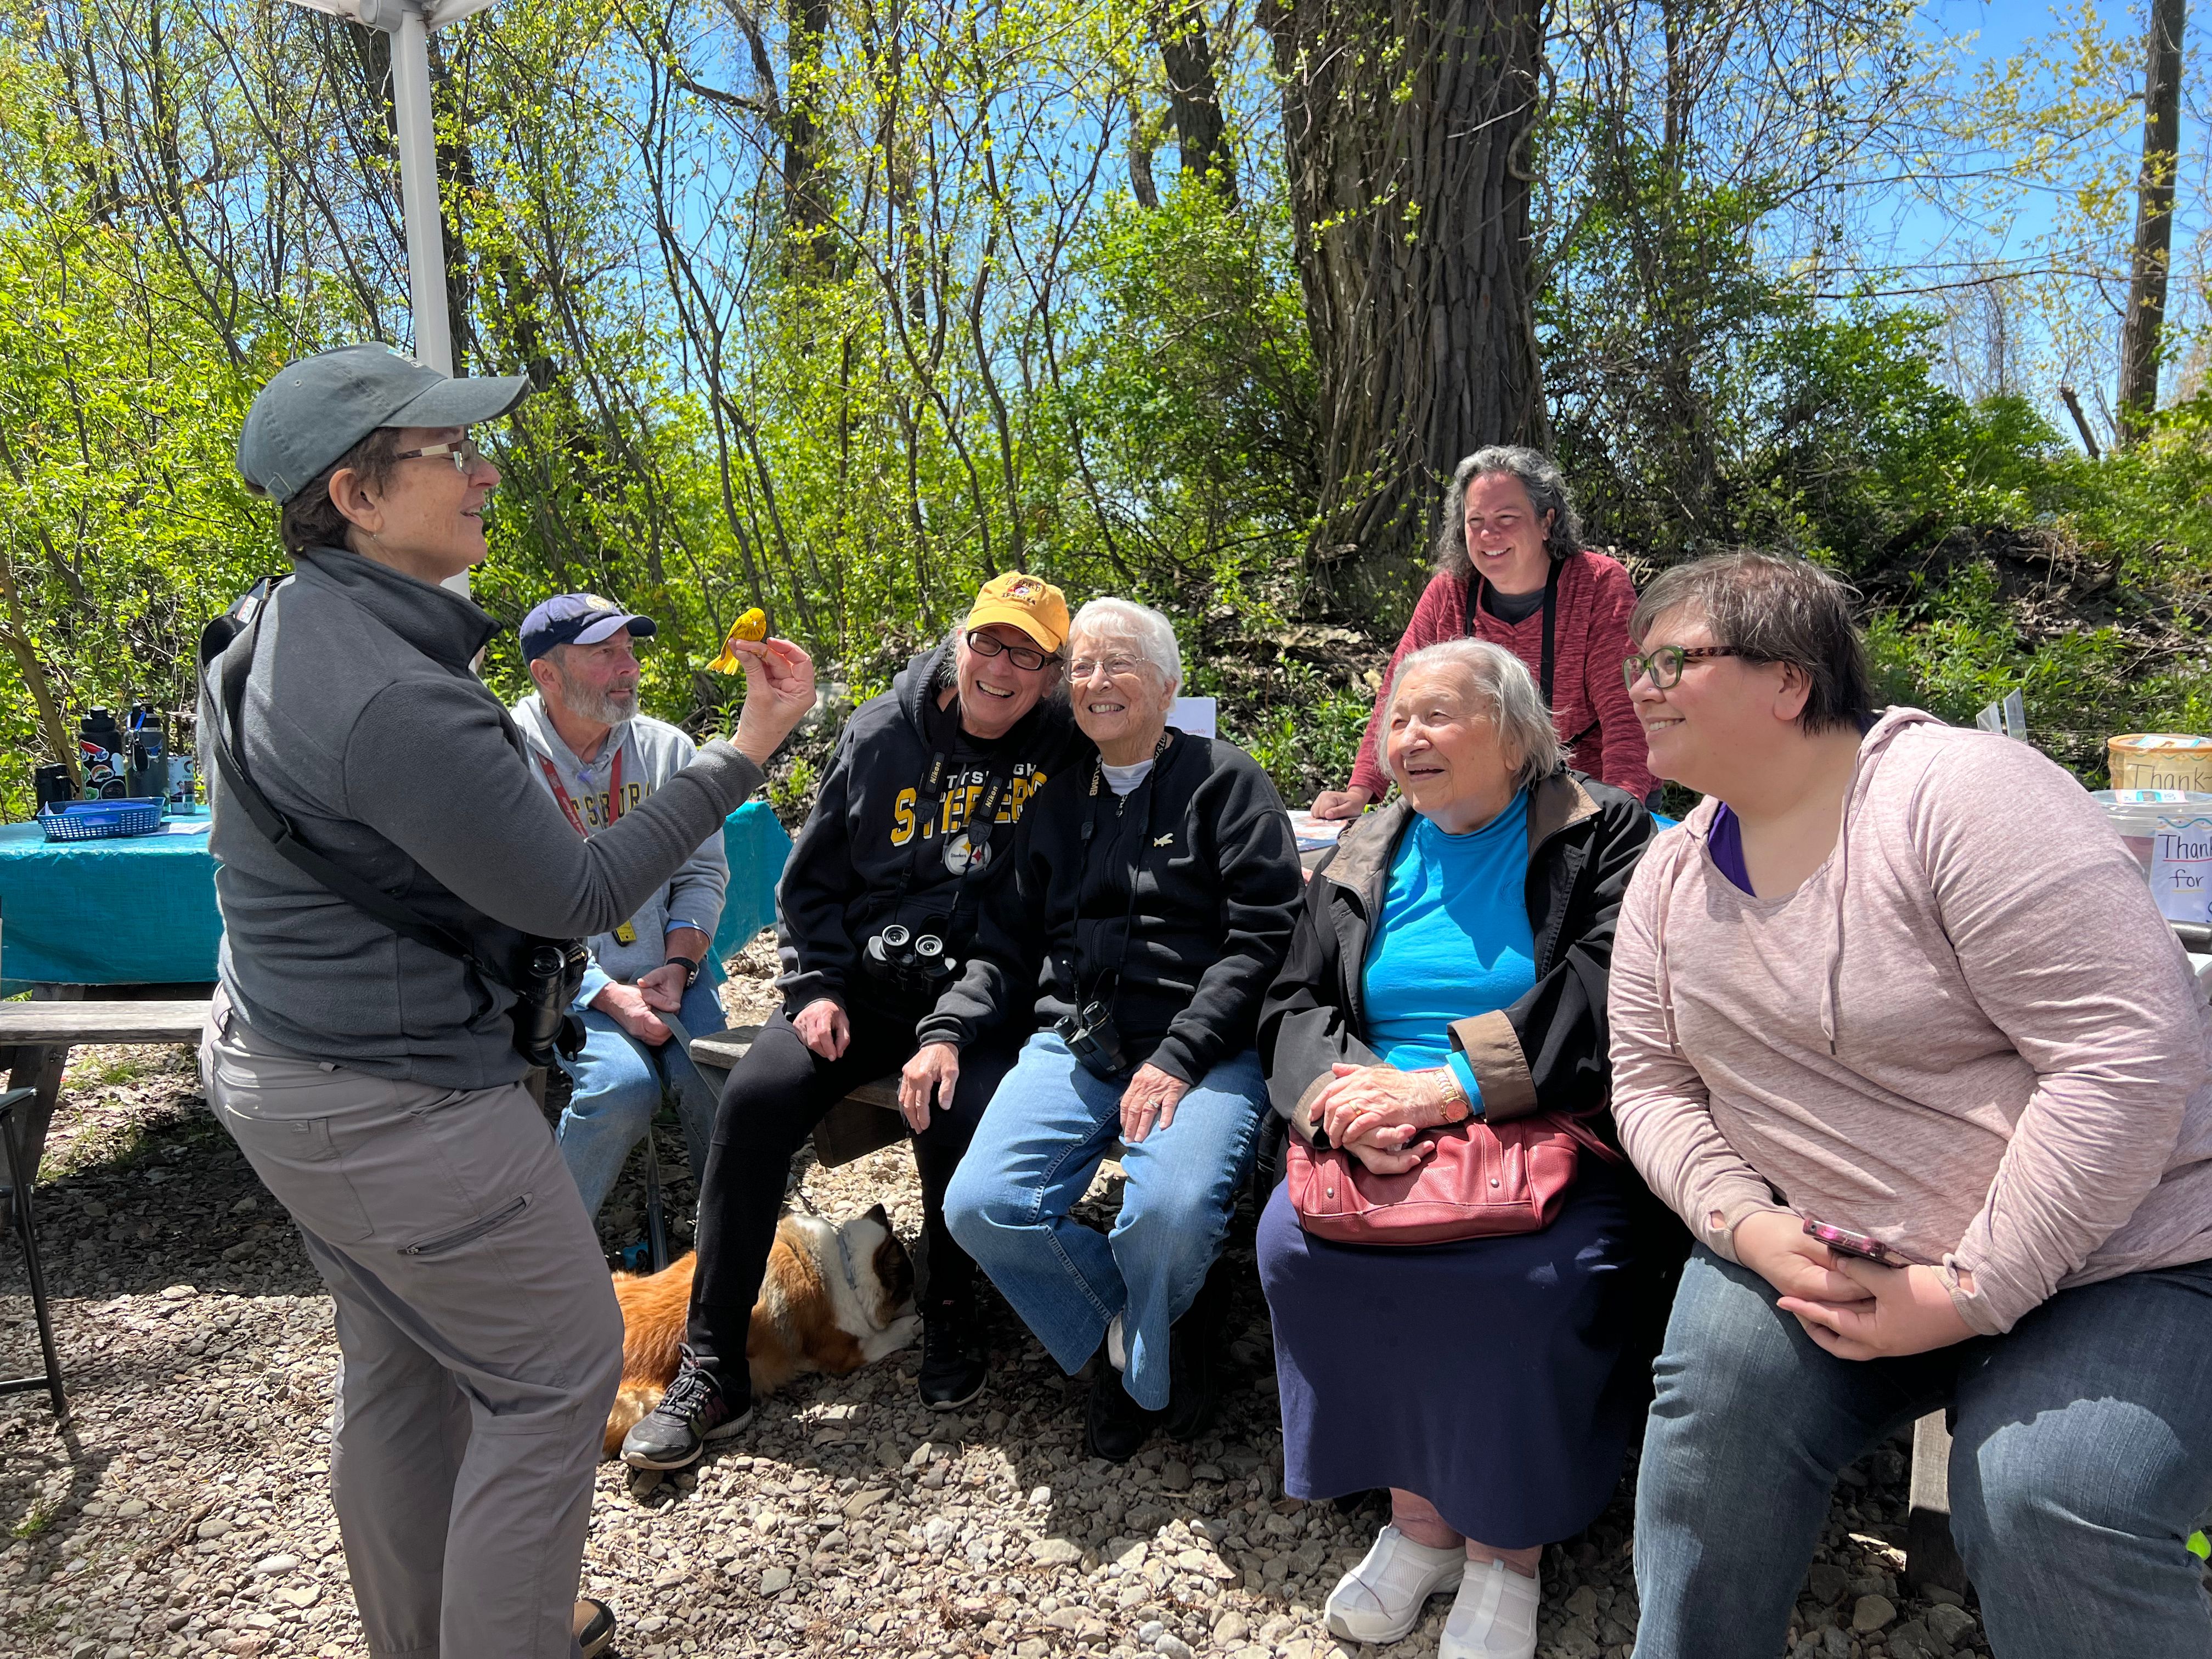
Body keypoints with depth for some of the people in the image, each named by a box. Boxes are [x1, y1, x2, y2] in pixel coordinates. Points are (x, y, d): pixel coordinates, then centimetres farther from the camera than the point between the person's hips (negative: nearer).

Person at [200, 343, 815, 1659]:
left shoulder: (289, 625, 4)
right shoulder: (397, 697, -28)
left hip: (276, 1059, 10)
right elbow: (579, 895, -23)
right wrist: (749, 753, -19)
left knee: (402, 1365, 23)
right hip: (394, 1101, -10)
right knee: (557, 1370, 6)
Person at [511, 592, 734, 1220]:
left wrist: (678, 966, -9)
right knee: (624, 1085, -28)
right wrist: (609, 996, -17)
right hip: (566, 981, -3)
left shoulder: (667, 749, 6)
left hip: (668, 967, 3)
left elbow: (702, 871, 8)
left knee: (713, 1078, -22)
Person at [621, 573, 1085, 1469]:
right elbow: (810, 879, 12)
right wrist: (817, 987, -2)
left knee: (960, 1111, -32)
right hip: (862, 987, 2)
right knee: (755, 1095, -21)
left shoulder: (1066, 749, -1)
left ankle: (949, 1319, -1)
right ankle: (713, 1368, -8)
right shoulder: (879, 735, 5)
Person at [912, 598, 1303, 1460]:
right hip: (1072, 1041, 5)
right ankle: (1157, 1337, 4)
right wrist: (947, 1031, 4)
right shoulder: (1057, 806, 22)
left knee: (1171, 1212, -31)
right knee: (979, 1208, -18)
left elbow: (1262, 935, -5)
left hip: (1201, 1049, -4)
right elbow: (1008, 944, 23)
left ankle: (1136, 1369, 5)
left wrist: (1179, 1057, -16)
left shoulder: (1225, 781, 5)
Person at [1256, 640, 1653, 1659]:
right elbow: (1296, 1005, 9)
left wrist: (1441, 1087, -22)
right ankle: (1415, 1512, -3)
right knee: (1296, 1241, -23)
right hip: (1379, 1145, 4)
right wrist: (1344, 1091, -15)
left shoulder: (1603, 835, 3)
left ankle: (1505, 1549, -5)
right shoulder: (1359, 861, 17)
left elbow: (1601, 994, -12)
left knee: (1539, 1276, -31)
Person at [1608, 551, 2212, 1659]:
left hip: (2098, 1260, -4)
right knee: (1721, 1387, -19)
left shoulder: (1958, 796, -19)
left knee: (2042, 1503, -26)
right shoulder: (1673, 873, 2)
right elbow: (1652, 1084, 4)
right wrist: (1745, 1224, -15)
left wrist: (1972, 1291, -22)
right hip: (1822, 1256, 5)